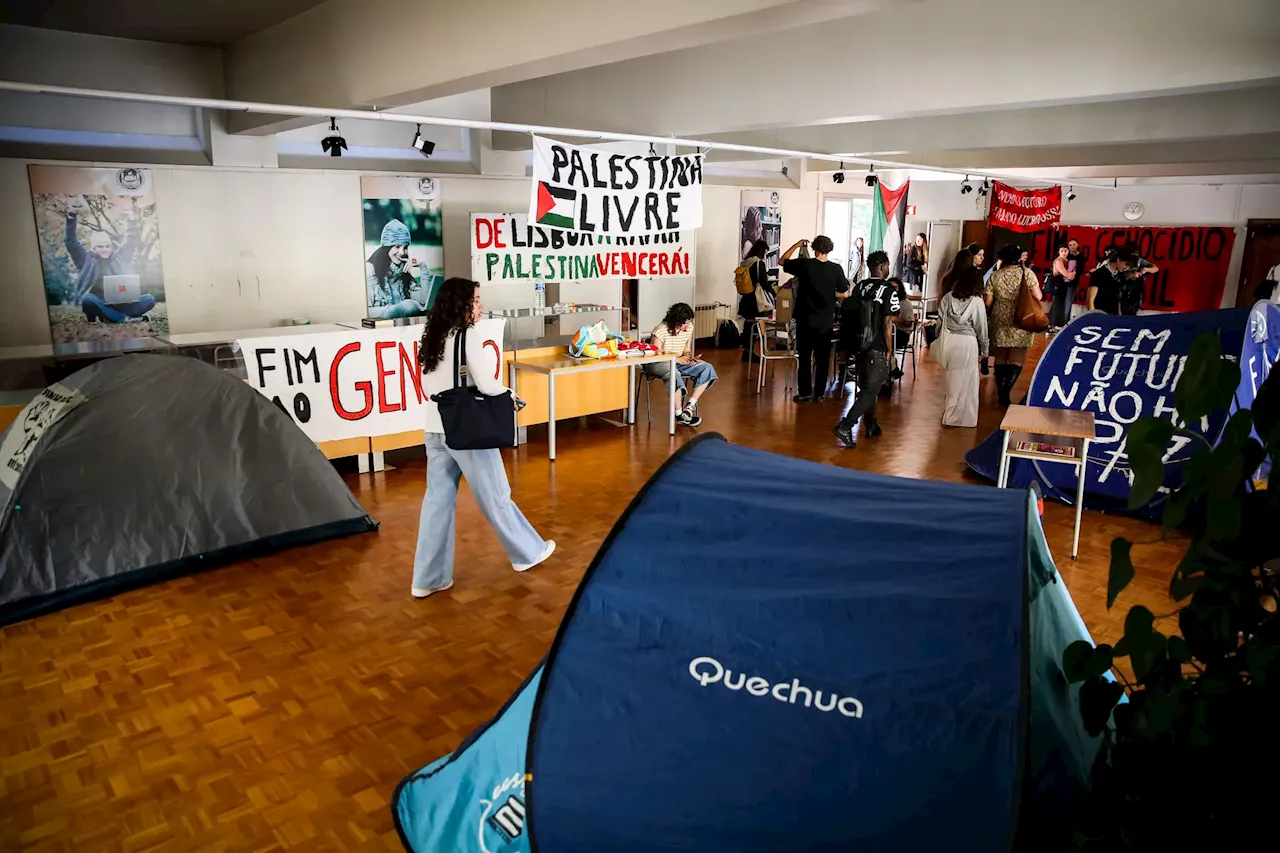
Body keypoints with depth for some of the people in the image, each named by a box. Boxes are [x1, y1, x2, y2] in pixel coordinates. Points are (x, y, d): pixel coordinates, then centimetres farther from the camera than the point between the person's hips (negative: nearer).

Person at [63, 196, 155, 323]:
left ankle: (111, 319, -22)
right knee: (88, 299, -38)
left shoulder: (119, 258, 16)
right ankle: (127, 319, -32)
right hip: (99, 305, -2)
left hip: (121, 304, 3)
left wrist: (131, 220, 9)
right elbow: (70, 241, 1)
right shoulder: (87, 259, 9)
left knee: (149, 299, -22)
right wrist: (72, 215, -8)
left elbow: (131, 241, 18)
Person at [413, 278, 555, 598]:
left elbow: (428, 387, 15)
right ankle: (527, 552, 27)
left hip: (436, 429, 7)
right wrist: (509, 394, 1)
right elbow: (487, 386, -17)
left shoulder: (432, 339, 8)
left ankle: (428, 578, 13)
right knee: (495, 496, 9)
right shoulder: (468, 339, -14)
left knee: (437, 501, 9)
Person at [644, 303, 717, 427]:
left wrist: (689, 356, -15)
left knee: (707, 369, -13)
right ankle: (679, 415, -28)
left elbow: (687, 350, 9)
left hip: (679, 362, 7)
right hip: (657, 364, -7)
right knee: (673, 374, -42)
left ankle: (689, 406, -17)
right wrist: (678, 359, -26)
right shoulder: (661, 330, -21)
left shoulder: (689, 328, -2)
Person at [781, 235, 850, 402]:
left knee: (805, 357, 6)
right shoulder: (836, 269, -5)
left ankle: (805, 393, 8)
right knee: (822, 358, 10)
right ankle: (819, 393, 15)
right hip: (826, 321, 2)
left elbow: (783, 261, 5)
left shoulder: (804, 264, -10)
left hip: (806, 320, -1)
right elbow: (844, 294, 0)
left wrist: (797, 245, 12)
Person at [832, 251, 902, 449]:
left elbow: (853, 315, 9)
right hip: (877, 348, -7)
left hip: (858, 345, 7)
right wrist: (889, 351, -6)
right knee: (871, 389, -3)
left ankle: (871, 425, 31)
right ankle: (845, 426, -17)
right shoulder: (888, 291, -12)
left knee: (865, 385, 19)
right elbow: (887, 323, -14)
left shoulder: (860, 286, 6)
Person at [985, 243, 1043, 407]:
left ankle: (1001, 393, 19)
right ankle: (1005, 390, -19)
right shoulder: (1027, 273, -7)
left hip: (1000, 322, 3)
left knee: (1001, 358, 14)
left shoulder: (995, 276, -2)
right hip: (1020, 324, -2)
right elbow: (1038, 297, -9)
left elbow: (987, 302, -2)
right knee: (1017, 360, 0)